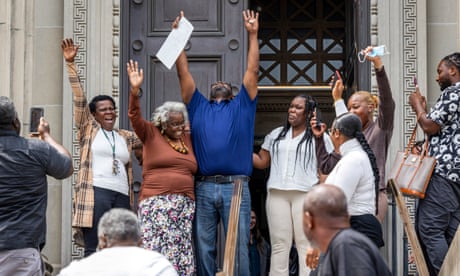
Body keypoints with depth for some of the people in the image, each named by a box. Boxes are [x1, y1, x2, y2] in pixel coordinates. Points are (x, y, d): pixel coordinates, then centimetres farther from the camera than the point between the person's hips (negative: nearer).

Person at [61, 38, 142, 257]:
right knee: (94, 251, -10)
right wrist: (70, 63, -1)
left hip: (122, 196, 4)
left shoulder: (126, 137, 22)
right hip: (95, 193, -4)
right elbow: (79, 98, 5)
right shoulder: (88, 129, 11)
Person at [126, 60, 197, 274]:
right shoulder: (151, 134, 5)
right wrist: (135, 90, -20)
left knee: (181, 253, 2)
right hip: (156, 202, -4)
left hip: (185, 205, 4)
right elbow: (135, 117, -5)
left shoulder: (189, 140, 16)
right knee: (158, 252, -12)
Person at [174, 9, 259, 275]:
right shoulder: (198, 107, 20)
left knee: (238, 248, -1)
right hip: (203, 187, 2)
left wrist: (253, 34, 13)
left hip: (236, 186, -1)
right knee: (204, 248, 4)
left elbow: (252, 70, 15)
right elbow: (184, 73, 19)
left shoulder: (242, 106, 18)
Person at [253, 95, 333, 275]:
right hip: (277, 194, 3)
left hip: (305, 194, -3)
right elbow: (262, 162, 20)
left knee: (306, 244, -7)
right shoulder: (276, 135, 20)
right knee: (279, 245, 1)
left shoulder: (319, 137, 9)